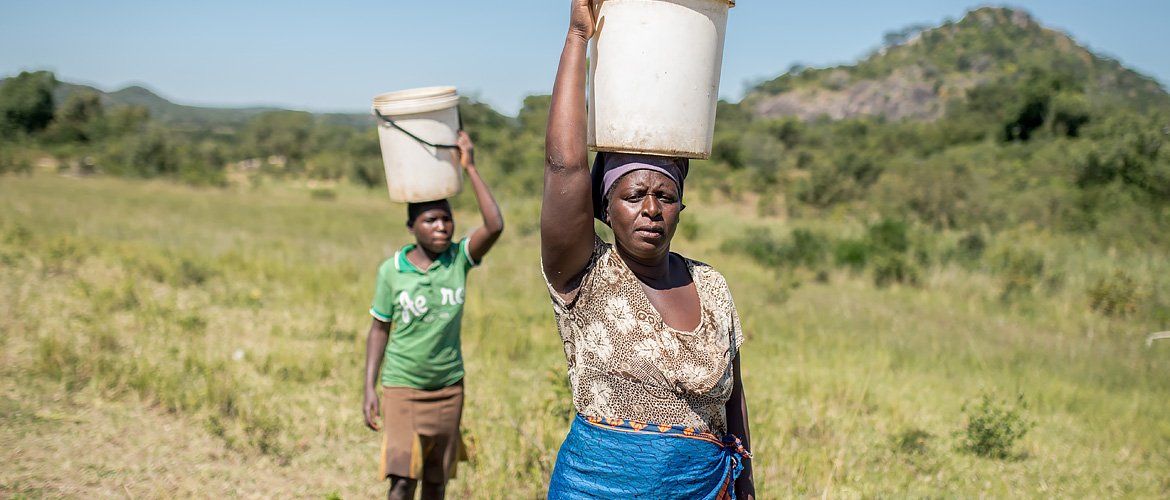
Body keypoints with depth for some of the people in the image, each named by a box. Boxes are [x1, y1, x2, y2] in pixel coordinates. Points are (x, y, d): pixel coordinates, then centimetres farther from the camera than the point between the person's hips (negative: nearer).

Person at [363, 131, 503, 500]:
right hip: (402, 387, -2)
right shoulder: (391, 271, -7)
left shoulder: (459, 258, -6)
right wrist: (369, 389, -2)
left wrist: (470, 168, -22)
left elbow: (495, 226, -24)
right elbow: (379, 329, 2)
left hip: (448, 387, 2)